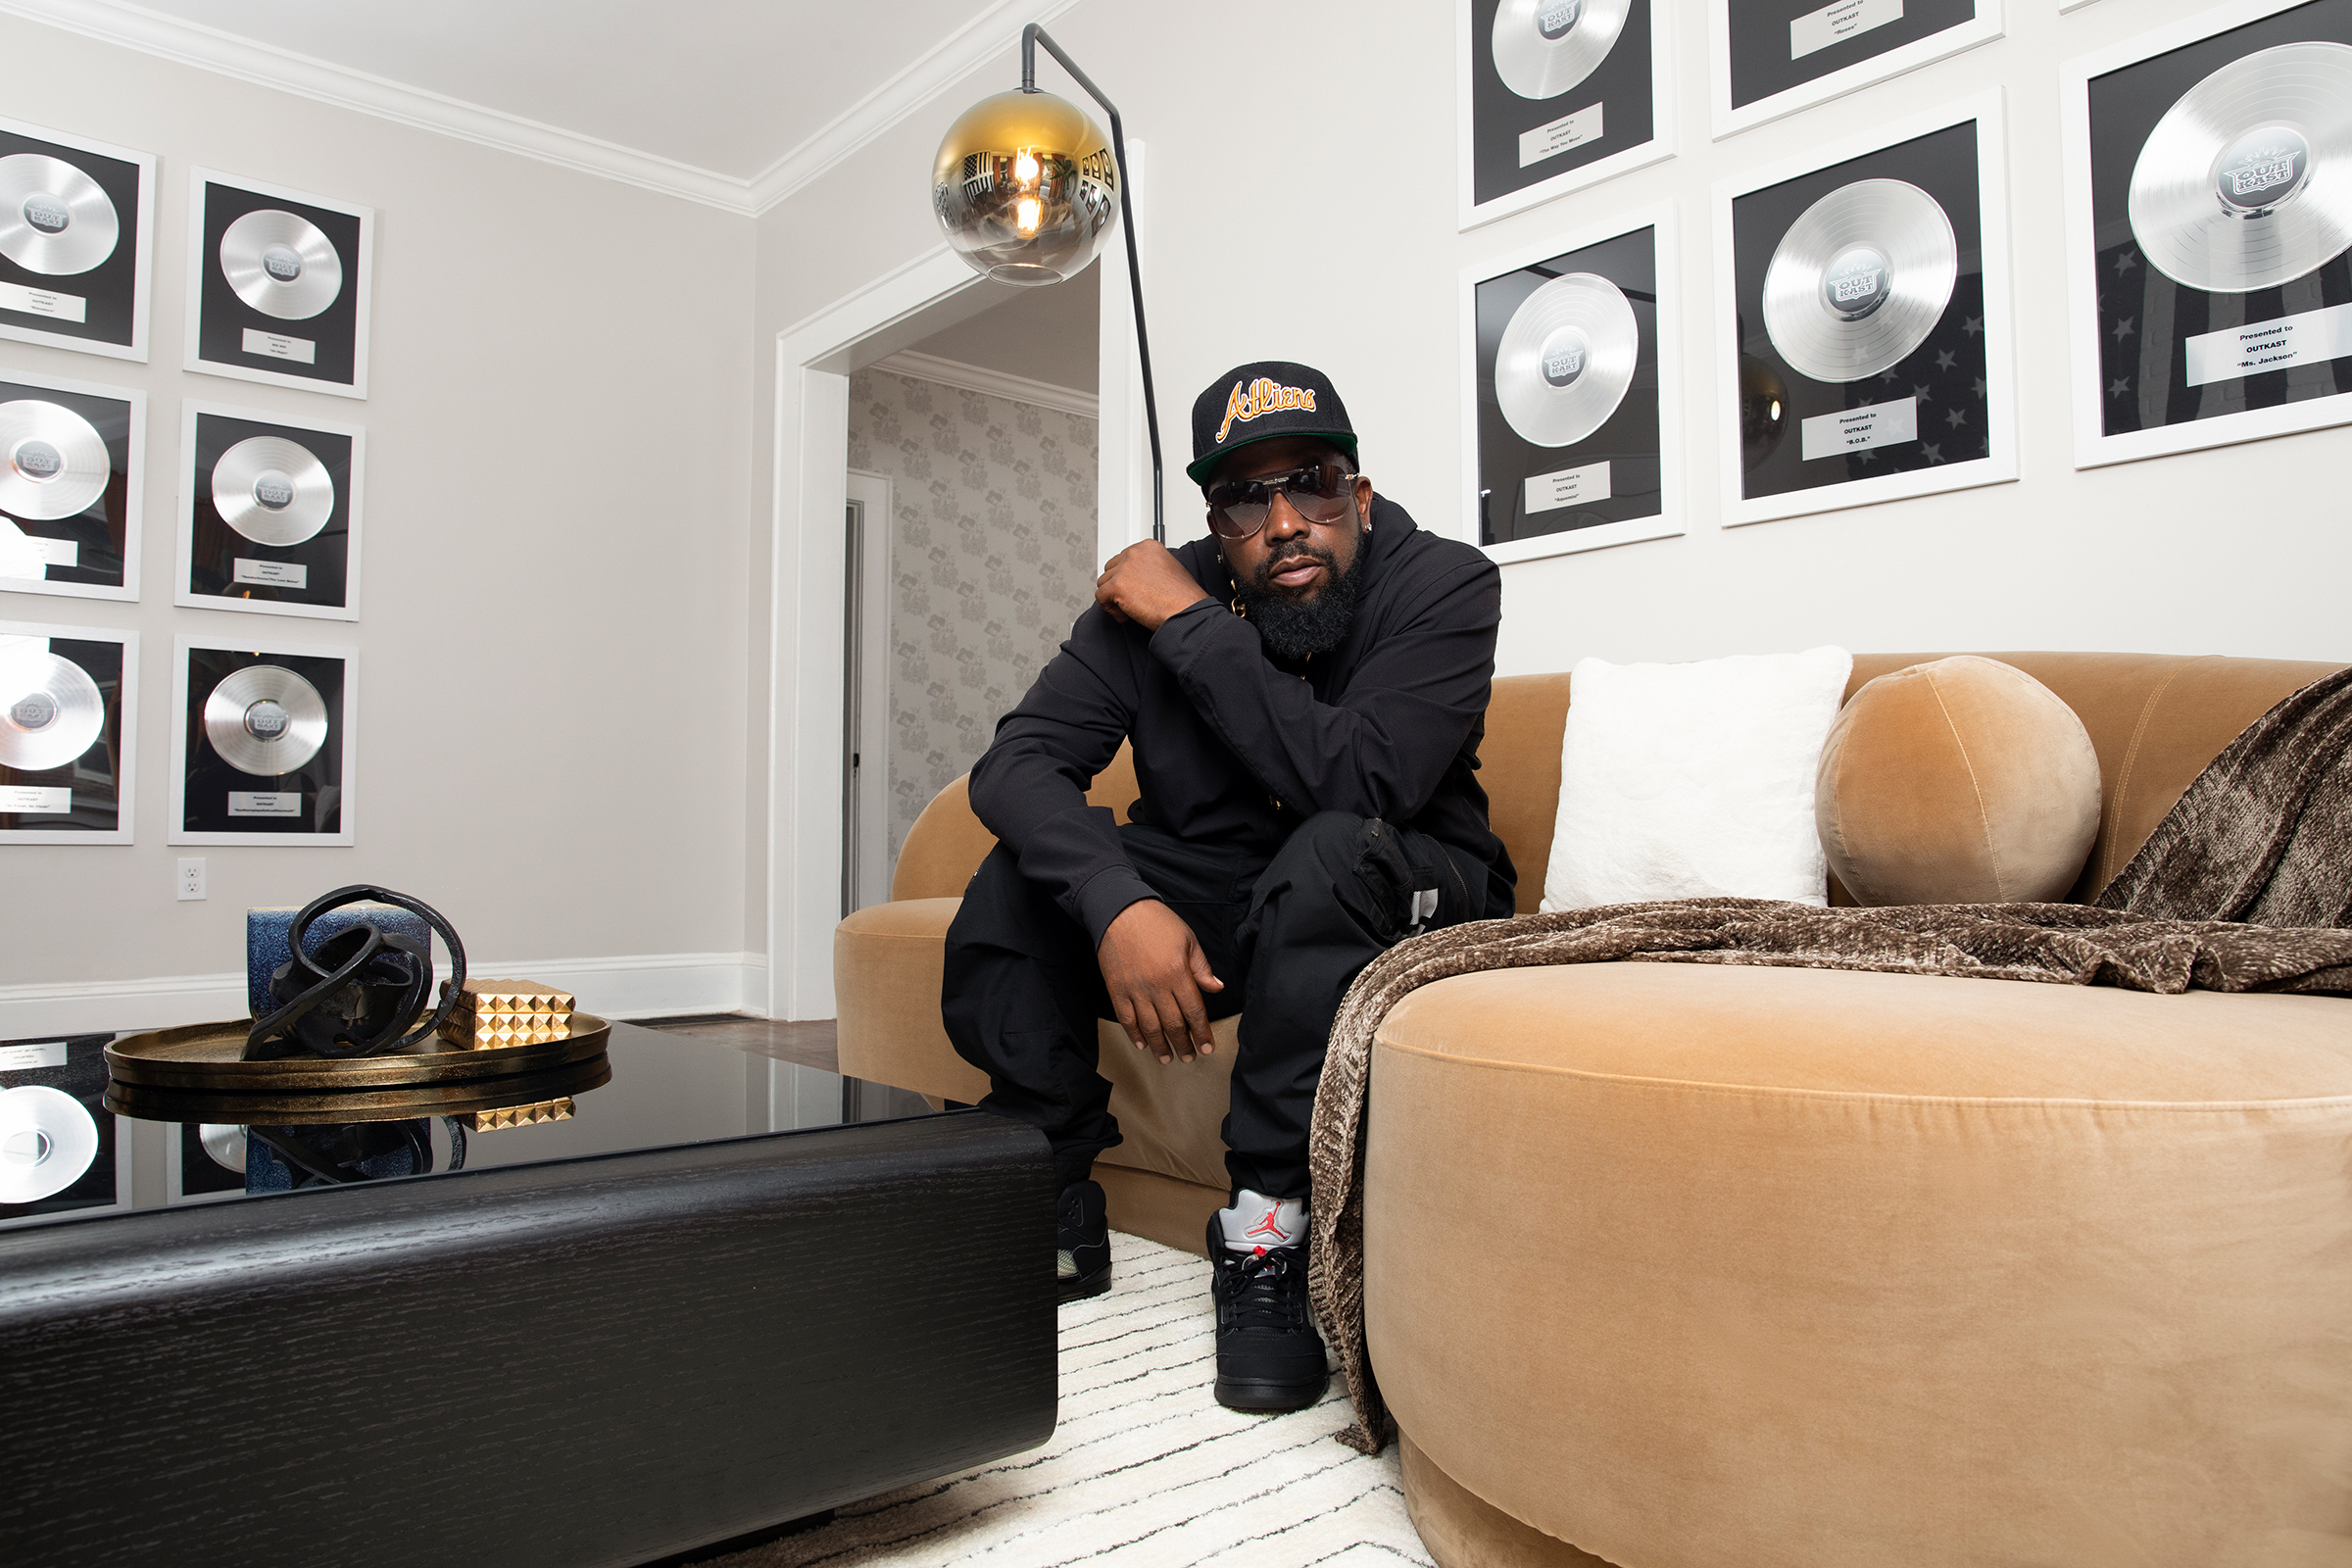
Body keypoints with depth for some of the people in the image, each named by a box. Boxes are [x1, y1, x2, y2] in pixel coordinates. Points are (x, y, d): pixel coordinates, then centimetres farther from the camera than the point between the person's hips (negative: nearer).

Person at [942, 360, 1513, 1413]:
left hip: (1399, 900, -3)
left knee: (1328, 852, -36)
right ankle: (1051, 1216, -4)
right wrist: (1115, 903, -36)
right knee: (1017, 881, -17)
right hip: (1211, 898, 4)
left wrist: (1190, 623, -27)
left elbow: (1356, 781, -32)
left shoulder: (1445, 585, -17)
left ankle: (1267, 1233, -25)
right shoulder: (1152, 593, -8)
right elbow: (1015, 764, -18)